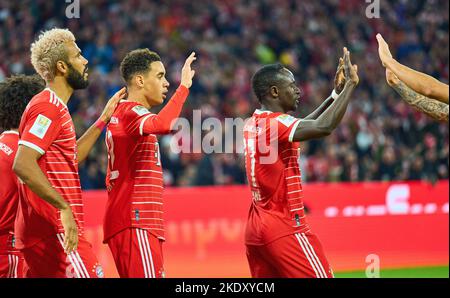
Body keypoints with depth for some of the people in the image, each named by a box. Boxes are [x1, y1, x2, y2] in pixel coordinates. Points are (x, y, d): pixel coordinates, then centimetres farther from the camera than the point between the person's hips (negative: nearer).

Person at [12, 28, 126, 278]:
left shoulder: (52, 106, 19)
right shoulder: (48, 107, -13)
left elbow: (69, 158, 30)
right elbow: (23, 165, -24)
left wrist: (103, 119, 30)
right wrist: (63, 207, -26)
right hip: (56, 230, -10)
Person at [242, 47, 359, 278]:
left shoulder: (252, 124, 13)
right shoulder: (276, 122, -15)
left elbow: (302, 126, 26)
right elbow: (323, 127, -29)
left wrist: (335, 94, 21)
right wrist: (351, 84, -19)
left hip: (255, 230, 9)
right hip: (284, 228, -9)